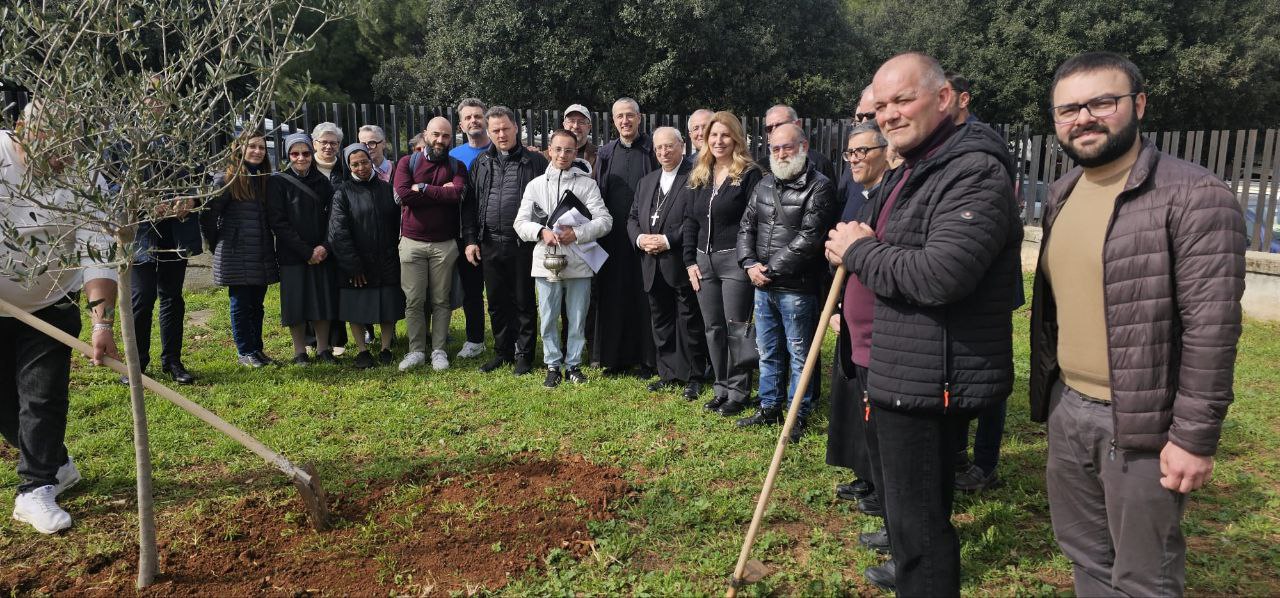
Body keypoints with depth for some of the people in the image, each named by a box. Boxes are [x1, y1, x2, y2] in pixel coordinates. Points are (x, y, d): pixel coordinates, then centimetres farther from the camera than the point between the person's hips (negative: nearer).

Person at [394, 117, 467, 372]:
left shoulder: (457, 167, 5)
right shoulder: (407, 162, 4)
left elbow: (457, 193, -16)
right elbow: (403, 194, -14)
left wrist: (422, 188, -11)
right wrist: (441, 193, -10)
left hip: (445, 244, 0)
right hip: (412, 242, 0)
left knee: (441, 301, 5)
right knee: (413, 300, 3)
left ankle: (439, 350, 14)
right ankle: (416, 351, 13)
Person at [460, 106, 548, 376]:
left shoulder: (535, 161, 0)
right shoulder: (481, 163, 11)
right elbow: (469, 203, 11)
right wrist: (470, 240, 4)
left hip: (523, 244, -4)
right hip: (490, 244, 4)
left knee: (523, 302, 5)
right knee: (497, 303, 12)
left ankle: (524, 354, 16)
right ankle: (502, 351, 25)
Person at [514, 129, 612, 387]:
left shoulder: (587, 183, 2)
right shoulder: (536, 184, 8)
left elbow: (605, 220, -4)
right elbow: (521, 223, 5)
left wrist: (576, 234, -15)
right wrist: (542, 232, -13)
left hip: (579, 262, -1)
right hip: (546, 261, 1)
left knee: (578, 319, 7)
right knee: (548, 319, 7)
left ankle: (573, 364, 22)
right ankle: (553, 366, 21)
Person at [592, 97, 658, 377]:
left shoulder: (653, 150, 1)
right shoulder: (606, 153, 11)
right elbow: (598, 194, 12)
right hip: (613, 236, 3)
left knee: (643, 298, 1)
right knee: (614, 296, 5)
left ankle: (645, 359, 9)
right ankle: (616, 357, 15)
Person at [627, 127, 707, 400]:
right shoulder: (646, 182, 18)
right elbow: (632, 217, 17)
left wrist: (668, 241, -17)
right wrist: (640, 238, -3)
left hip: (682, 264, -7)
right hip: (653, 265, 7)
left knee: (689, 322, 1)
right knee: (661, 322, 13)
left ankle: (693, 377, 11)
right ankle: (668, 373, 24)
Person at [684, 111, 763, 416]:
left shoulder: (749, 174, -6)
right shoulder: (700, 175, 13)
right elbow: (690, 220, 14)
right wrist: (689, 260, 7)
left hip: (735, 260, -6)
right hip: (704, 261, 6)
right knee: (713, 328, 10)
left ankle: (739, 392, 10)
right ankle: (722, 388, 22)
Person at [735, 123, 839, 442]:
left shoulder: (819, 187, -10)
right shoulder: (764, 185, 11)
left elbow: (808, 239, -18)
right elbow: (746, 227, 12)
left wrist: (771, 269, -15)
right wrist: (749, 264, -4)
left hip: (797, 288, -7)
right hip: (763, 286, 7)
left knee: (799, 355, 6)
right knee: (768, 353, 18)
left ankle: (799, 415, 19)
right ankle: (770, 407, 32)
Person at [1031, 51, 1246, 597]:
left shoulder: (1193, 197, -16)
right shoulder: (1062, 194, 8)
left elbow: (1211, 326, -18)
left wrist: (1195, 437, -18)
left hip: (1141, 421, -7)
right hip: (1066, 408, 7)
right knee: (1085, 554, 22)